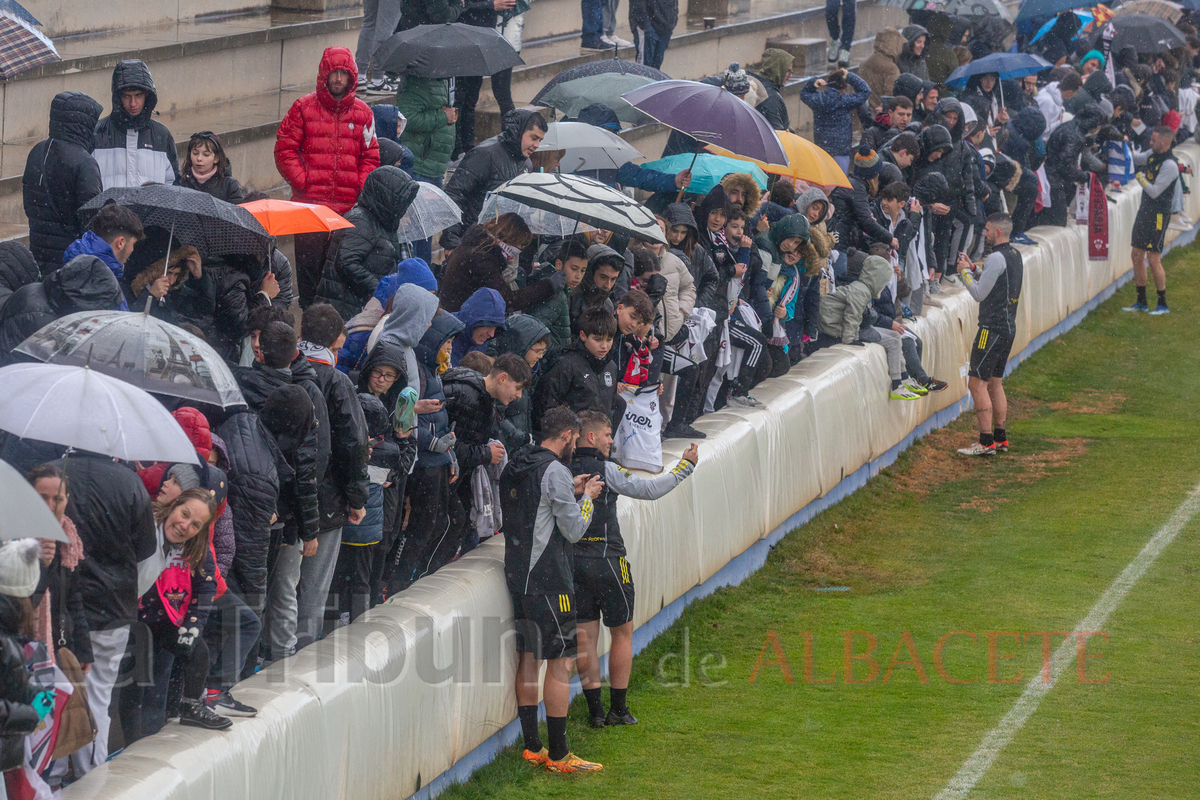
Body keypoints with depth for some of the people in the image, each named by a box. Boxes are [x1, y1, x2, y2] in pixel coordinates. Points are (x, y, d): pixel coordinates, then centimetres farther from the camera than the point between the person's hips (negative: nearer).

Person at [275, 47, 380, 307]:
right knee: (310, 266, -3)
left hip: (349, 209, 2)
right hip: (310, 205, -2)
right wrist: (302, 181, -7)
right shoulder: (304, 108, 4)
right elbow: (285, 150, 3)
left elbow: (370, 157, 15)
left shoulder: (362, 113, 11)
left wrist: (361, 188, 0)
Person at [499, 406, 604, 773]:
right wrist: (587, 496, 3)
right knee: (561, 661, -5)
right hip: (547, 578, -9)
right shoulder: (554, 471, -15)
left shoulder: (515, 467, 11)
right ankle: (558, 754, -4)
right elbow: (574, 530, -12)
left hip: (518, 574, 9)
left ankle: (532, 747, 17)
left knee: (529, 657, 13)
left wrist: (570, 492, 19)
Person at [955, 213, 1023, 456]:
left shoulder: (996, 258, -18)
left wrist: (965, 272, -3)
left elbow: (979, 294, -16)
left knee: (977, 383, -8)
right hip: (1009, 326, 10)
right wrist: (973, 268, 15)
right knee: (995, 383, 17)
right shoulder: (1015, 255, 12)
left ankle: (986, 443, -12)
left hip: (993, 327, -10)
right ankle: (1000, 438, 20)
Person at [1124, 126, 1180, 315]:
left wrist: (1139, 177, -14)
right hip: (1145, 210, 9)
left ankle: (1162, 304, 3)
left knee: (1154, 259, -8)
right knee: (1137, 255, 11)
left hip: (1158, 214, -9)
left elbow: (1154, 192, -22)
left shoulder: (1169, 165, -19)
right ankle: (1141, 302, 20)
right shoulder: (1153, 155, 7)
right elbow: (1133, 159, 24)